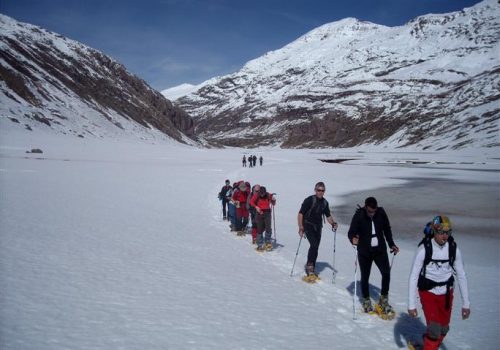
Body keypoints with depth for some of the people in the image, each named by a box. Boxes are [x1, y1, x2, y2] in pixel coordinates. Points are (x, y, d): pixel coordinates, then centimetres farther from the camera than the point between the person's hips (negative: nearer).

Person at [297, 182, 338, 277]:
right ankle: (309, 265, -9)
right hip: (308, 226, -6)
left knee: (315, 248, 9)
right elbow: (300, 214, -12)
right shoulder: (309, 200, -12)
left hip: (318, 228, 6)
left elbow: (328, 215, 17)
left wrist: (333, 223, -2)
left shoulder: (325, 202, 6)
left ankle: (312, 269, 21)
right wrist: (301, 227, -18)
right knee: (314, 245, -22)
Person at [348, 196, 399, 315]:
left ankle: (384, 300, 8)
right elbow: (351, 232, -15)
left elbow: (387, 229, 9)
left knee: (386, 273, -12)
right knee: (364, 277, 7)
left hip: (380, 249, 2)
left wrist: (391, 244, 5)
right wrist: (353, 239, -36)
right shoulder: (359, 215, -14)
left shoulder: (381, 213, -6)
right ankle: (366, 301, 28)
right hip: (364, 252, -2)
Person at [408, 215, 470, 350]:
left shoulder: (454, 249, -12)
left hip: (446, 293, 4)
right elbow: (413, 277, -17)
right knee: (435, 328, -14)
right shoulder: (424, 249, -22)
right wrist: (411, 304, -17)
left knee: (444, 328, 12)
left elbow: (461, 276, -2)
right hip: (428, 292, -4)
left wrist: (466, 303, -1)